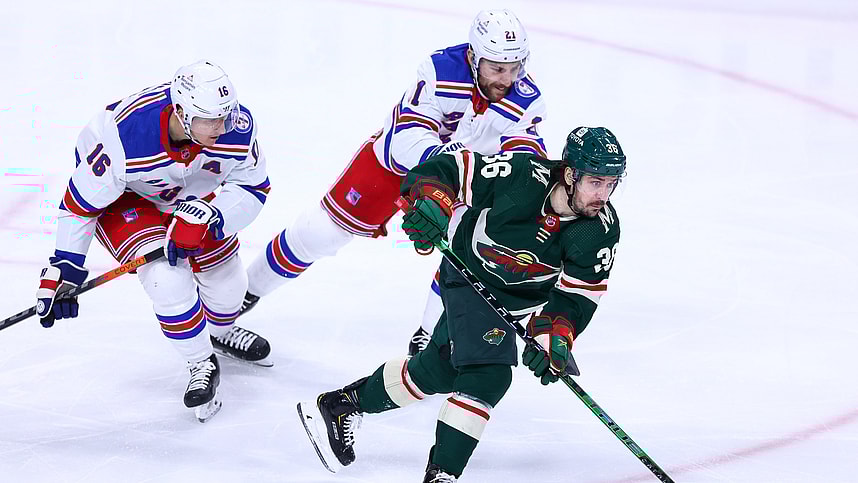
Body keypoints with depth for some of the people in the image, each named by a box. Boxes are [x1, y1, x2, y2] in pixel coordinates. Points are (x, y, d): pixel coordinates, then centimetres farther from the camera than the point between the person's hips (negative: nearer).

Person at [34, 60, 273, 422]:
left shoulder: (237, 127, -32)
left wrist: (205, 218, -35)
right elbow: (80, 202, -28)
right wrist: (64, 268, -24)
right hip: (122, 198, -5)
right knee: (169, 278, -25)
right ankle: (202, 365, 0)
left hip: (190, 193, 5)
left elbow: (252, 190, -17)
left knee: (226, 280, 13)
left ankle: (220, 332, 50)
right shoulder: (124, 137, -42)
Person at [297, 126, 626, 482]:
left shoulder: (602, 231, -24)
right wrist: (431, 201, -39)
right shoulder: (521, 175, -32)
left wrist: (554, 339, -35)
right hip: (470, 276, -4)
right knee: (488, 374, -21)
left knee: (438, 369, 12)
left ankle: (343, 405, 31)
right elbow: (448, 169, -21)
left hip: (517, 302, 4)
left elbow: (577, 297, -20)